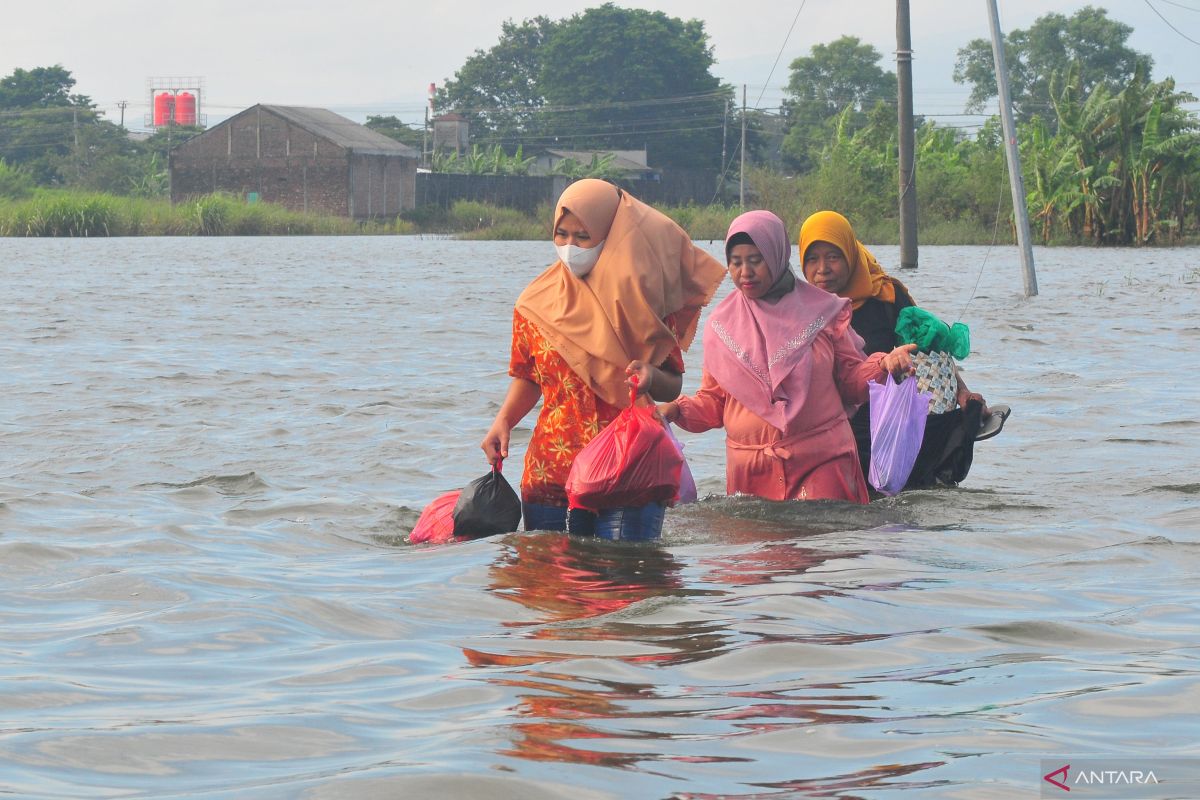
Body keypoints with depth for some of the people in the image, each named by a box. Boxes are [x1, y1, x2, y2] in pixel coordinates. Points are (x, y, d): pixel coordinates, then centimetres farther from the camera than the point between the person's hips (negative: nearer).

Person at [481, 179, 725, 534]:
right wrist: (503, 420, -1)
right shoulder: (538, 303, 5)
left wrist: (651, 376, -20)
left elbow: (672, 387, 2)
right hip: (548, 470, 2)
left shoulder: (640, 299, 0)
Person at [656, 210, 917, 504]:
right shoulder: (722, 324, 10)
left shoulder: (822, 311, 5)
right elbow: (713, 402, 12)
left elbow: (852, 380, 7)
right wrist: (677, 410, -6)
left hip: (823, 463, -2)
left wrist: (884, 365, -11)